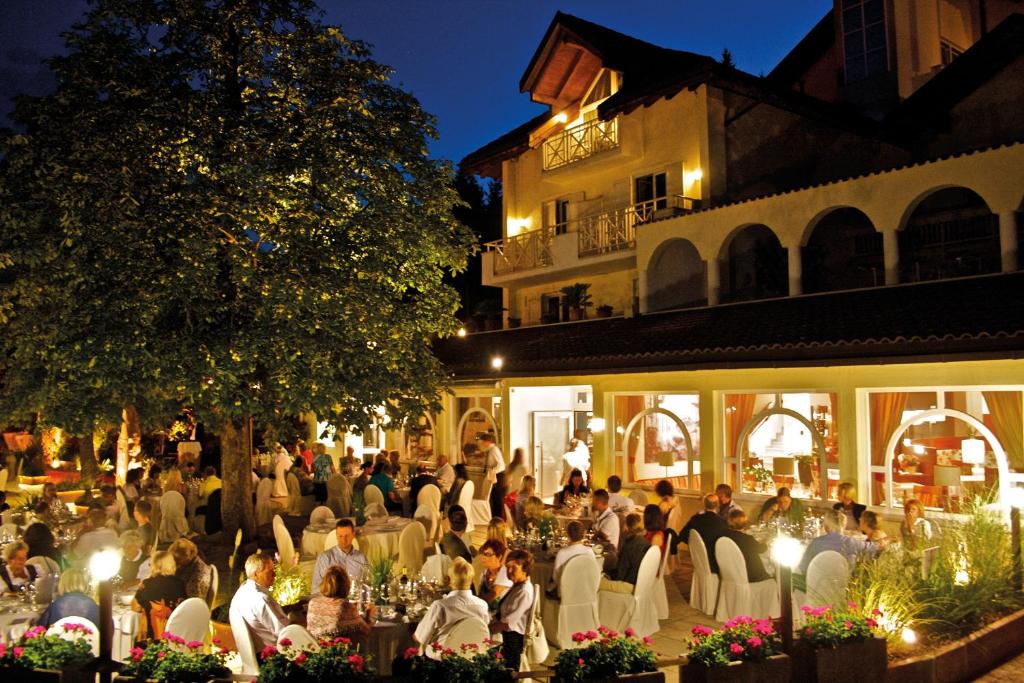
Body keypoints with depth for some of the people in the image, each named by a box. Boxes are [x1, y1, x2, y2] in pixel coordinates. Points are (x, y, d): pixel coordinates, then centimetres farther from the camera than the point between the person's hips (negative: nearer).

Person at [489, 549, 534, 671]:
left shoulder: (524, 591, -23)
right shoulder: (517, 586, 7)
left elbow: (508, 622, -22)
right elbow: (503, 612, 11)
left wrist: (489, 629, -12)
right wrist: (493, 623, -3)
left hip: (513, 637, -9)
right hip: (507, 635, 9)